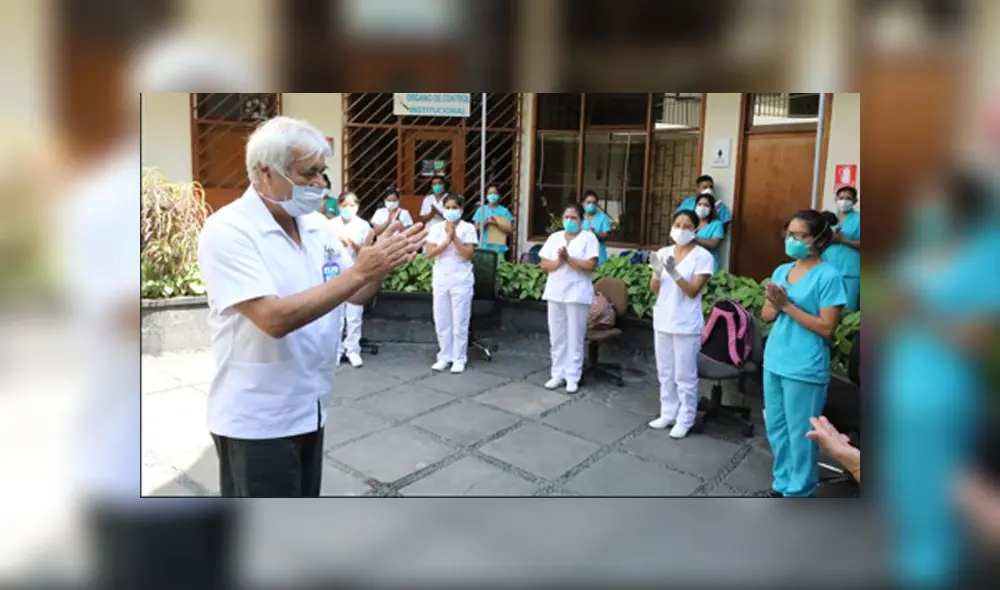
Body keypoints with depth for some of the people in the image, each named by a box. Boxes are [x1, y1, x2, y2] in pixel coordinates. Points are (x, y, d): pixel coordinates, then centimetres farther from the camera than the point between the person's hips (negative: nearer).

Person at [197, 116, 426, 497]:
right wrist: (360, 270, -30)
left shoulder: (317, 225, 4)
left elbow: (355, 295, 9)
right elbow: (275, 319, -29)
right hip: (257, 418, -7)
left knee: (306, 495, 20)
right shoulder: (227, 230, -18)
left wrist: (382, 264, -12)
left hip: (309, 407, 7)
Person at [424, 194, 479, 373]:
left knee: (459, 322, 1)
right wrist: (447, 240, -14)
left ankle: (459, 359, 11)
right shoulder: (436, 228, 5)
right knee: (441, 321, 8)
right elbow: (429, 253, -5)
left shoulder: (468, 228, -3)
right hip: (440, 280, 3)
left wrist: (455, 237, -17)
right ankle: (444, 357, 20)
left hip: (461, 281, -3)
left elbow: (468, 254, -12)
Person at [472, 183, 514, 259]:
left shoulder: (504, 211, 4)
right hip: (483, 247, 1)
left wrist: (496, 224, -15)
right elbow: (476, 228, 6)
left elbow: (509, 229, -2)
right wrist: (485, 223, -12)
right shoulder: (481, 210, 8)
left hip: (499, 248, -1)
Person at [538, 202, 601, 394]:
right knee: (556, 337, 9)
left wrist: (568, 259, -18)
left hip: (577, 295, -4)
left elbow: (590, 265, -13)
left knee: (575, 337, 1)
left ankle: (573, 377, 9)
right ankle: (558, 374, 18)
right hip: (555, 293, 4)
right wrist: (559, 262, -15)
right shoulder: (554, 237, 9)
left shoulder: (588, 237, -3)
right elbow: (544, 264, 3)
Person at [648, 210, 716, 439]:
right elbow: (654, 289, 5)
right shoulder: (663, 253, 5)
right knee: (665, 372, 15)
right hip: (662, 321, 5)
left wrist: (674, 272, -28)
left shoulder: (703, 257, -9)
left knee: (684, 375, 3)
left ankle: (685, 419, 15)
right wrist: (657, 272, -16)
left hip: (686, 325, -5)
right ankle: (668, 414, 27)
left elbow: (693, 291, -15)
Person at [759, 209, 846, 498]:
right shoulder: (781, 271, 7)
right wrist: (774, 305, -11)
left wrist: (788, 305, -19)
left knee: (800, 432, 5)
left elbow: (827, 328, -17)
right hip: (774, 361, 7)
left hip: (805, 368, -7)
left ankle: (798, 490, 22)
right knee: (776, 427, 17)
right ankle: (782, 482, 34)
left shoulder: (828, 276, -12)